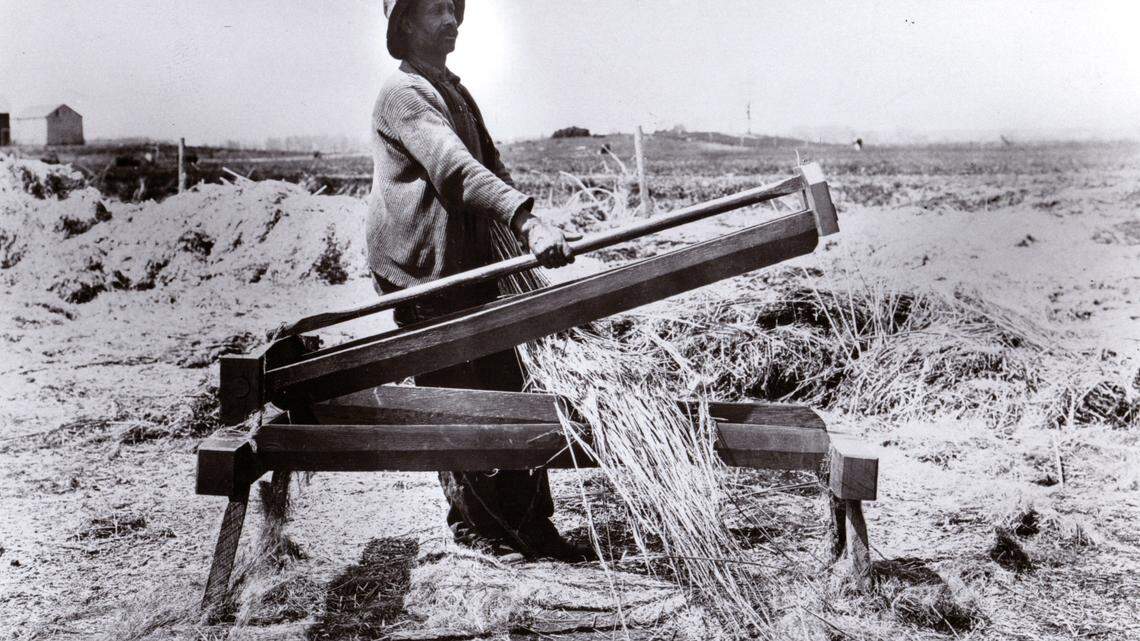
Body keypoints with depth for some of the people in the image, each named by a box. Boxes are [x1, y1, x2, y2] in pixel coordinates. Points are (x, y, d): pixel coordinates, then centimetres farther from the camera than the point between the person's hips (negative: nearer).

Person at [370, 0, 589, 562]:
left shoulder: (455, 90, 21)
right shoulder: (403, 93, -10)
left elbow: (491, 166, 21)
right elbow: (457, 170, -26)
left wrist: (531, 235, 10)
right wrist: (526, 221, -38)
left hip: (472, 269, 9)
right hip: (425, 281, -9)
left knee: (506, 394, 7)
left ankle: (532, 526, 14)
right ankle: (472, 523, 16)